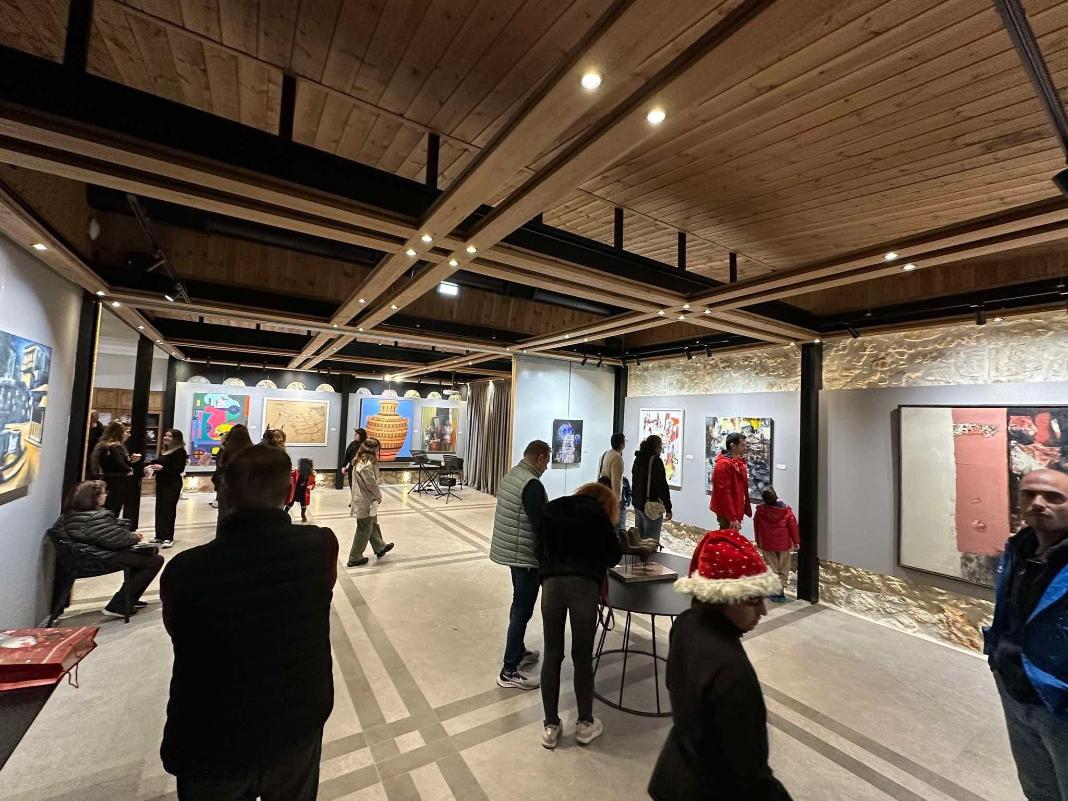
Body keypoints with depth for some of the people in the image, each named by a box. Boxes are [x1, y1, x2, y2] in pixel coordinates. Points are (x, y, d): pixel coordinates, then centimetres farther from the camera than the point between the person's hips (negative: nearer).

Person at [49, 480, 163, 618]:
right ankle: (117, 606, -3)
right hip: (106, 558, -10)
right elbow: (116, 539, -26)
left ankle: (130, 598, 25)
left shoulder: (71, 514, 4)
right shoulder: (96, 517, -27)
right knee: (156, 560, -8)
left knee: (150, 550, 21)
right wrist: (134, 537, -5)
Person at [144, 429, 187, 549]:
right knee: (159, 509, 11)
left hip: (173, 484, -8)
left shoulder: (180, 451, -10)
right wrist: (152, 468, 5)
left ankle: (168, 538, 0)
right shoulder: (164, 451, 14)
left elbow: (179, 469, -18)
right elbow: (159, 464, 24)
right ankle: (160, 536, 20)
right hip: (161, 483, 8)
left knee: (169, 510, -6)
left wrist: (162, 468, -24)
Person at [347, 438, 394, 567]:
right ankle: (355, 558, 17)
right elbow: (372, 484, -20)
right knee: (364, 530, 5)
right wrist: (379, 496, -3)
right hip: (366, 503, -10)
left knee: (373, 524, 23)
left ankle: (380, 548, 39)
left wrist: (376, 496, 7)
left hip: (363, 500, 10)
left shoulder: (360, 461, 5)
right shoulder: (366, 465, -26)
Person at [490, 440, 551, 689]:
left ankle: (519, 652, 38)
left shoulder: (510, 476, 6)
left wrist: (550, 516, 16)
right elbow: (541, 525, -24)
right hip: (525, 555, -10)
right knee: (522, 610, 2)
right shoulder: (532, 484, -23)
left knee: (519, 604, 22)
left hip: (510, 550, 10)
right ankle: (509, 671, 13)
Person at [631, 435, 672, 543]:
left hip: (637, 505, 9)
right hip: (651, 506, -9)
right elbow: (662, 486, -16)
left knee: (638, 539, 17)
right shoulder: (655, 460, -14)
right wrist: (668, 508, -12)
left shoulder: (638, 459, 13)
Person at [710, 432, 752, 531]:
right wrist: (732, 518, -24)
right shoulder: (724, 464, -22)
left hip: (735, 510, 9)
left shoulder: (739, 462, 9)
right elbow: (724, 493, -24)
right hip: (727, 513, -9)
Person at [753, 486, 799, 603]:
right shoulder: (786, 510, -14)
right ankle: (780, 591, 13)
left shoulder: (760, 511, -11)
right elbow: (793, 526, -7)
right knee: (783, 569, 13)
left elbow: (756, 528, 0)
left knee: (771, 569, 11)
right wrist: (796, 541, 7)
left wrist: (758, 542, 14)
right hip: (784, 545, 0)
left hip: (767, 545, 0)